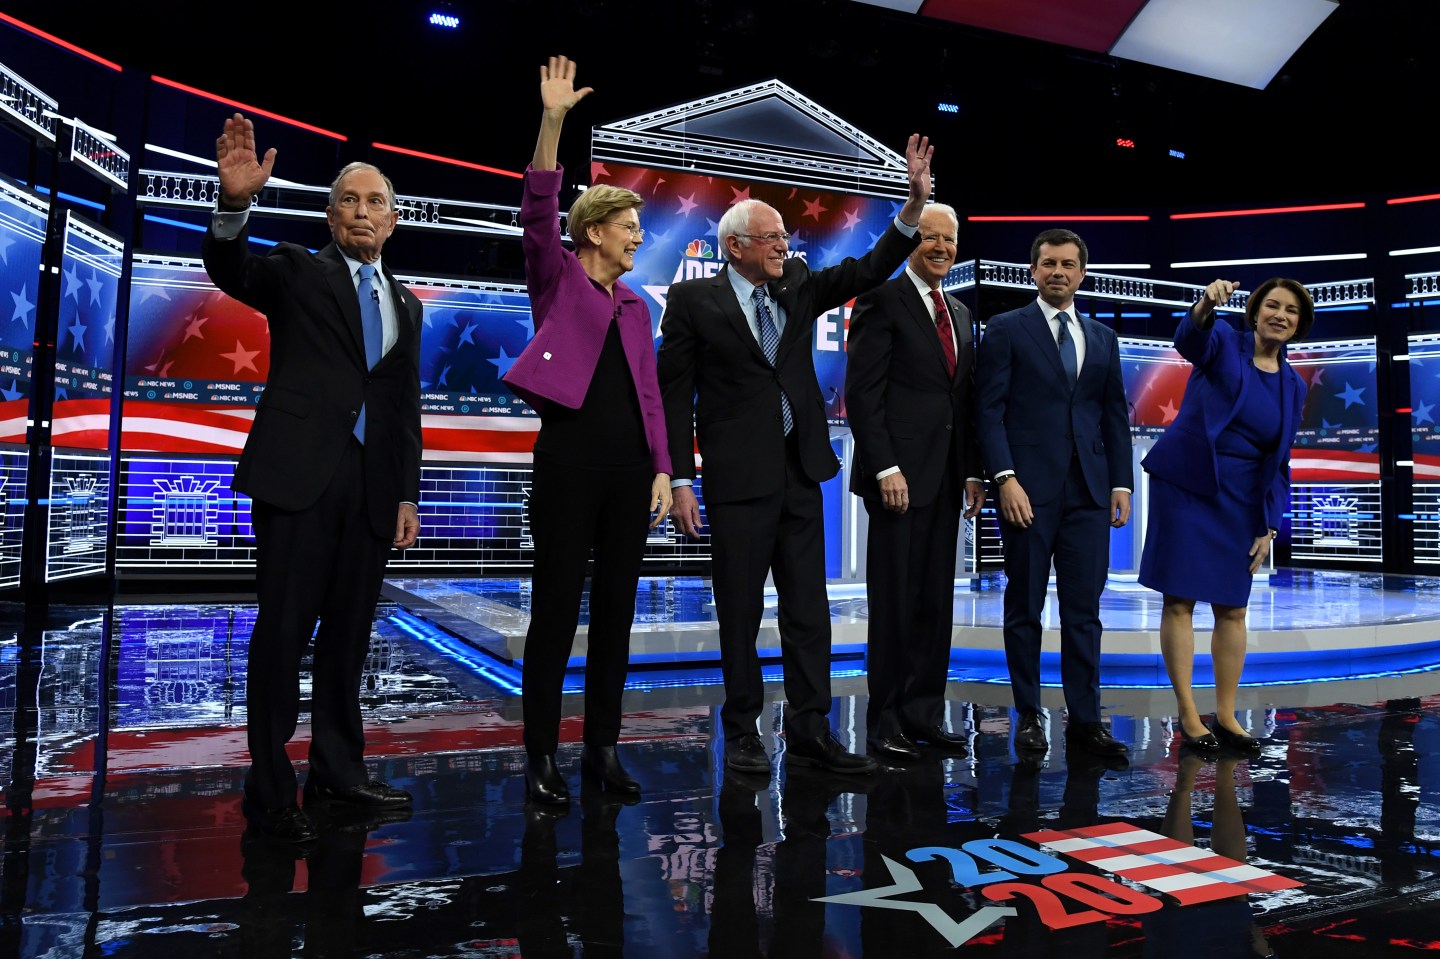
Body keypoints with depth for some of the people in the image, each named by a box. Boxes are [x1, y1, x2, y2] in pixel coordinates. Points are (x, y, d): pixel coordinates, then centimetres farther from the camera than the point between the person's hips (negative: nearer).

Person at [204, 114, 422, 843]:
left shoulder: (404, 305, 18)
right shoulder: (298, 271, 7)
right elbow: (228, 267, -14)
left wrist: (408, 494, 10)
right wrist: (235, 201, -33)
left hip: (371, 486, 5)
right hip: (298, 475, -4)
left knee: (348, 632, 10)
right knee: (283, 631, -2)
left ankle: (338, 770, 21)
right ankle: (269, 789, 7)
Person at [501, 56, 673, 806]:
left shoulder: (637, 305, 17)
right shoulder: (558, 279, 4)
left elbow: (648, 393, 14)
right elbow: (537, 212, -12)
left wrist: (661, 469, 6)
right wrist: (552, 120, -20)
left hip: (629, 465, 5)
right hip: (569, 459, -5)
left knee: (616, 609, 8)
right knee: (556, 609, -1)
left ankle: (602, 748, 18)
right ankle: (541, 756, 9)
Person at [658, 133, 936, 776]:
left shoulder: (800, 286, 11)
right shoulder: (694, 300, -2)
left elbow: (869, 270, 4)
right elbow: (674, 395, -5)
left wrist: (916, 201, -9)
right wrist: (679, 481, -10)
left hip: (800, 473, 5)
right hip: (738, 477, -4)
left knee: (808, 609, 7)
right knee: (740, 612, 5)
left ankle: (809, 732, 17)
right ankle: (741, 733, 20)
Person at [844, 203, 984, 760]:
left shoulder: (960, 314, 19)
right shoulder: (882, 299, -3)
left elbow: (966, 400, 19)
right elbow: (862, 391, -11)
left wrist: (973, 472, 10)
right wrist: (886, 468, -17)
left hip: (946, 479, 7)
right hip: (900, 475, -7)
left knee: (937, 602, 10)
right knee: (895, 603, -1)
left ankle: (925, 715, 20)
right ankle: (885, 724, 10)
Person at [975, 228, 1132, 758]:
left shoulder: (1102, 337, 16)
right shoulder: (1006, 329, 3)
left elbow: (1115, 415, 16)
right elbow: (990, 410, -5)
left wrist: (1121, 483, 7)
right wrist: (1005, 478, -14)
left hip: (1088, 493, 4)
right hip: (1028, 489, -4)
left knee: (1084, 610, 5)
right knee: (1025, 608, 5)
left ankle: (1085, 718, 13)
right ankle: (1028, 715, 15)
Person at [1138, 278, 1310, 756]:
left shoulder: (1293, 385, 10)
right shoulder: (1223, 343, -1)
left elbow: (1279, 462, 11)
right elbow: (1188, 338, -26)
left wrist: (1269, 527, 4)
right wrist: (1206, 303, -48)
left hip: (1239, 501, 5)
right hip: (1185, 485, -4)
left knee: (1232, 609, 7)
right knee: (1179, 601, -4)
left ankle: (1226, 716, 19)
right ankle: (1188, 716, 5)